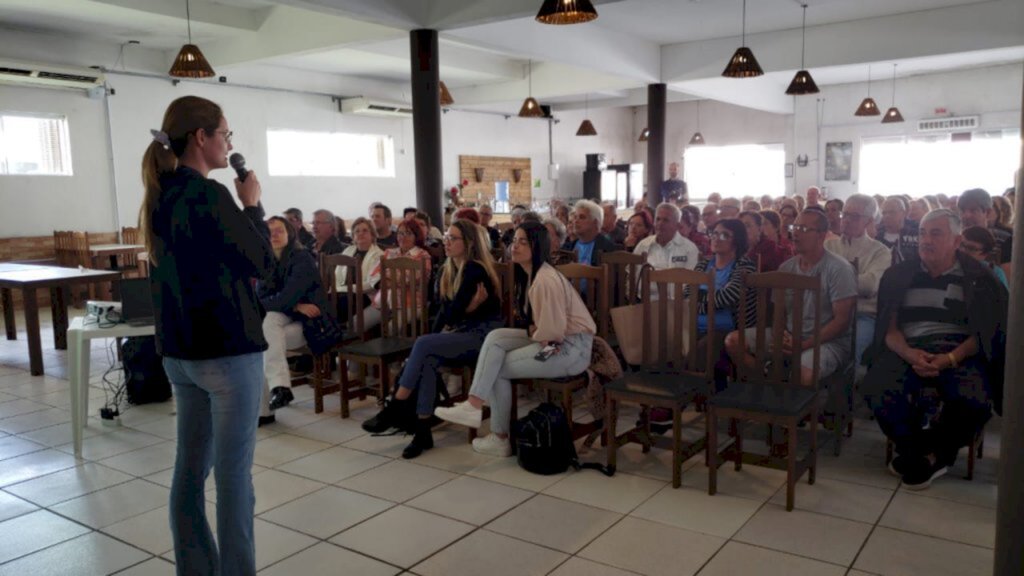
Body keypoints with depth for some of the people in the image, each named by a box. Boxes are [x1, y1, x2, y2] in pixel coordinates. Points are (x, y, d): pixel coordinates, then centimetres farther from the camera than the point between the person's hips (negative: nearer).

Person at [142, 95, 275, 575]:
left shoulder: (160, 196, 10)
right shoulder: (208, 194, -17)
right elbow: (261, 262, -11)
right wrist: (253, 204, -1)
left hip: (178, 350, 9)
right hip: (228, 350, -8)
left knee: (190, 467, 14)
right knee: (233, 473, 1)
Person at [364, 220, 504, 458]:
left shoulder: (475, 270, -14)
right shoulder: (447, 271, 12)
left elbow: (454, 312, -18)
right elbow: (446, 312, 11)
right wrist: (435, 337, -3)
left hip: (483, 334, -7)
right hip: (461, 333, 7)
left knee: (423, 344, -26)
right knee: (428, 359, -24)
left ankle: (393, 409, -17)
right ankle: (422, 431, -22)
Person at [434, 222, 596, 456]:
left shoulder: (545, 280, -23)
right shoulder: (530, 274, 10)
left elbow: (552, 331, -25)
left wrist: (533, 333, -4)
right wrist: (533, 330, -4)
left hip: (571, 348, -9)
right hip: (553, 339, 9)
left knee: (498, 368, -5)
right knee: (495, 337, -3)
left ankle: (501, 438, 5)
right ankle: (474, 405, -9)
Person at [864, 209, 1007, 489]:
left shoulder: (977, 277, 8)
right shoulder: (899, 275, 12)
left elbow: (984, 331, 1)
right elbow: (889, 327, 5)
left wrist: (950, 359, -18)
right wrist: (910, 355, -16)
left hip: (959, 352, -1)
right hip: (908, 349, 1)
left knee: (976, 400, -33)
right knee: (879, 389, -31)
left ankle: (928, 450, -4)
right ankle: (925, 455, -6)